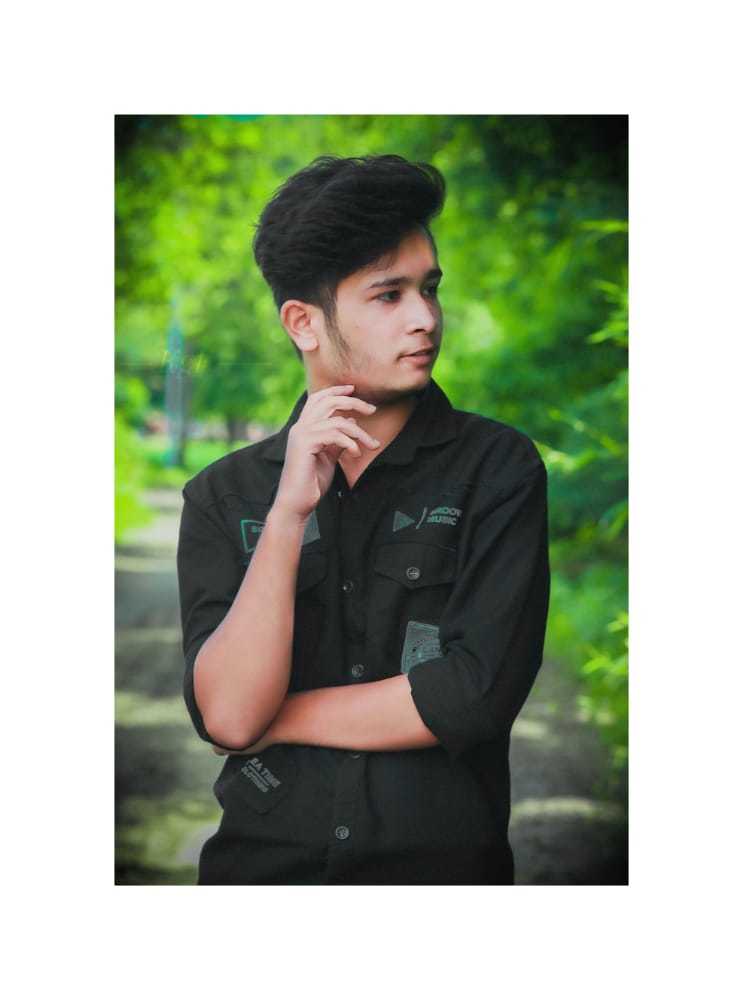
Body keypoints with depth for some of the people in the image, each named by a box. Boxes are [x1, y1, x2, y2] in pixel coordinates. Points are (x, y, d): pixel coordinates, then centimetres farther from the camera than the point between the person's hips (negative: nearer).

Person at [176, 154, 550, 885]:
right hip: (259, 864, 1)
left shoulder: (497, 466, 0)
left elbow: (476, 693, -9)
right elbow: (227, 715, -6)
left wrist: (273, 720, -2)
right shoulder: (223, 495, 4)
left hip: (444, 861, 0)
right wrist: (289, 514, -13)